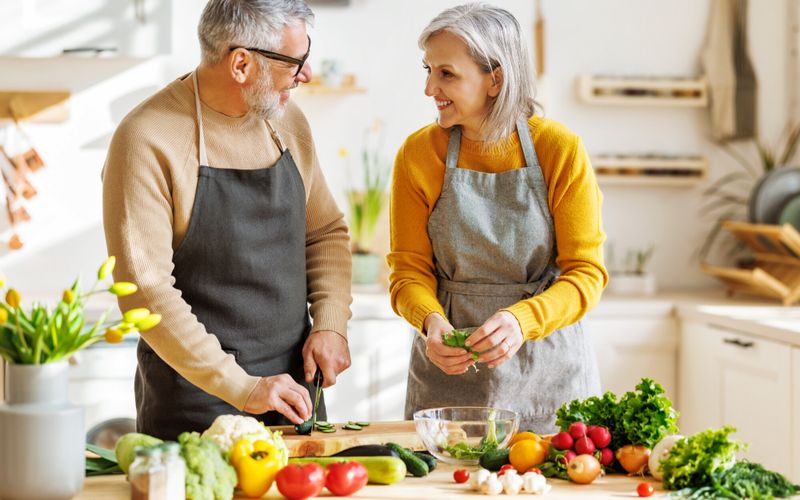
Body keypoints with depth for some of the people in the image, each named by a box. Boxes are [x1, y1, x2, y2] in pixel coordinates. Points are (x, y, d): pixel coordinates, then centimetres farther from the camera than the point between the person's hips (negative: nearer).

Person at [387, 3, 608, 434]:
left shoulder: (560, 150, -10)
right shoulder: (418, 154, -5)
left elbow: (586, 273, -10)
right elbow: (409, 270, -1)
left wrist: (522, 319, -28)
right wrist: (432, 321, -22)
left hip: (547, 370, -1)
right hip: (448, 367, 1)